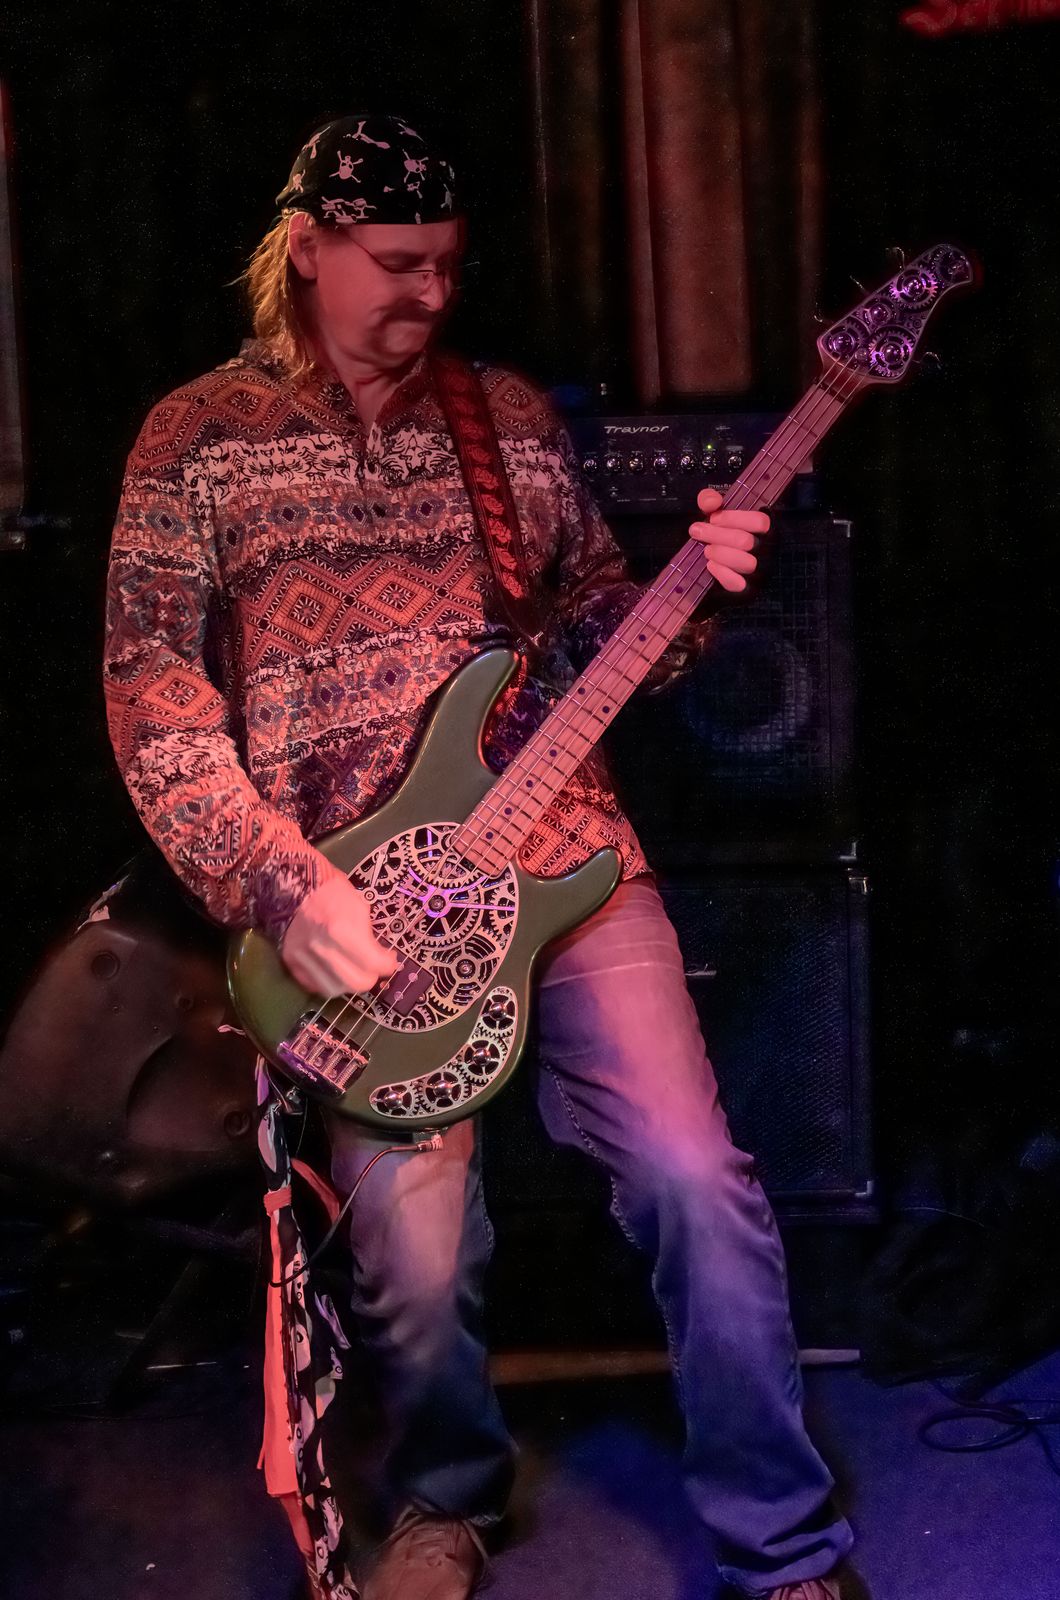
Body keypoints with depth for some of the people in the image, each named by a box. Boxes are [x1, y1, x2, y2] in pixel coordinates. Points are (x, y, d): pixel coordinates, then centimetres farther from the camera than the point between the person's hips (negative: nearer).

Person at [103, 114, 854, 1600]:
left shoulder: (516, 417, 13)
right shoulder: (196, 439, 4)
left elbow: (598, 625, 19)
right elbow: (153, 702, -2)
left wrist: (697, 588, -4)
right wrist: (284, 890, -14)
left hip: (563, 855, 3)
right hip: (357, 903, -2)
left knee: (697, 1180, -10)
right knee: (416, 1260, -9)